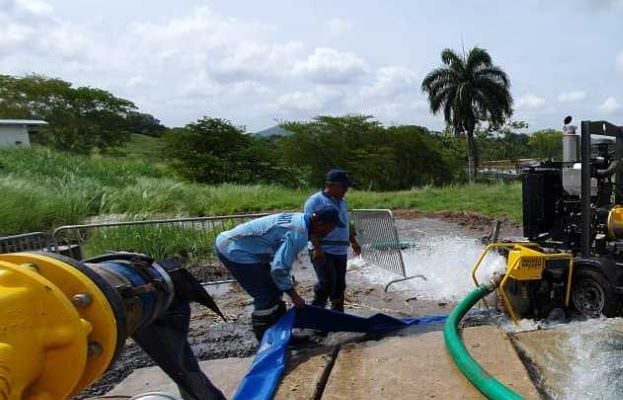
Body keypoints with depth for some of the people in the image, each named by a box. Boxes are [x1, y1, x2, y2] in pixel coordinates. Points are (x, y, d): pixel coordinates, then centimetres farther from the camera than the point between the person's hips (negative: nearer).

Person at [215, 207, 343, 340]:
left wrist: (289, 283, 18)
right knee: (266, 297, -4)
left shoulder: (299, 219, 5)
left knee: (274, 290, 16)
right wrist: (293, 295, -15)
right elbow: (278, 268, -29)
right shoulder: (298, 233, -25)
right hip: (234, 251, -10)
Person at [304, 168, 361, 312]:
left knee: (339, 284, 13)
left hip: (340, 251, 8)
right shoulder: (315, 201, -10)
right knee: (327, 283, -13)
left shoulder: (342, 202, 16)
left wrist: (353, 241, 24)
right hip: (323, 252, -8)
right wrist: (317, 248, -24)